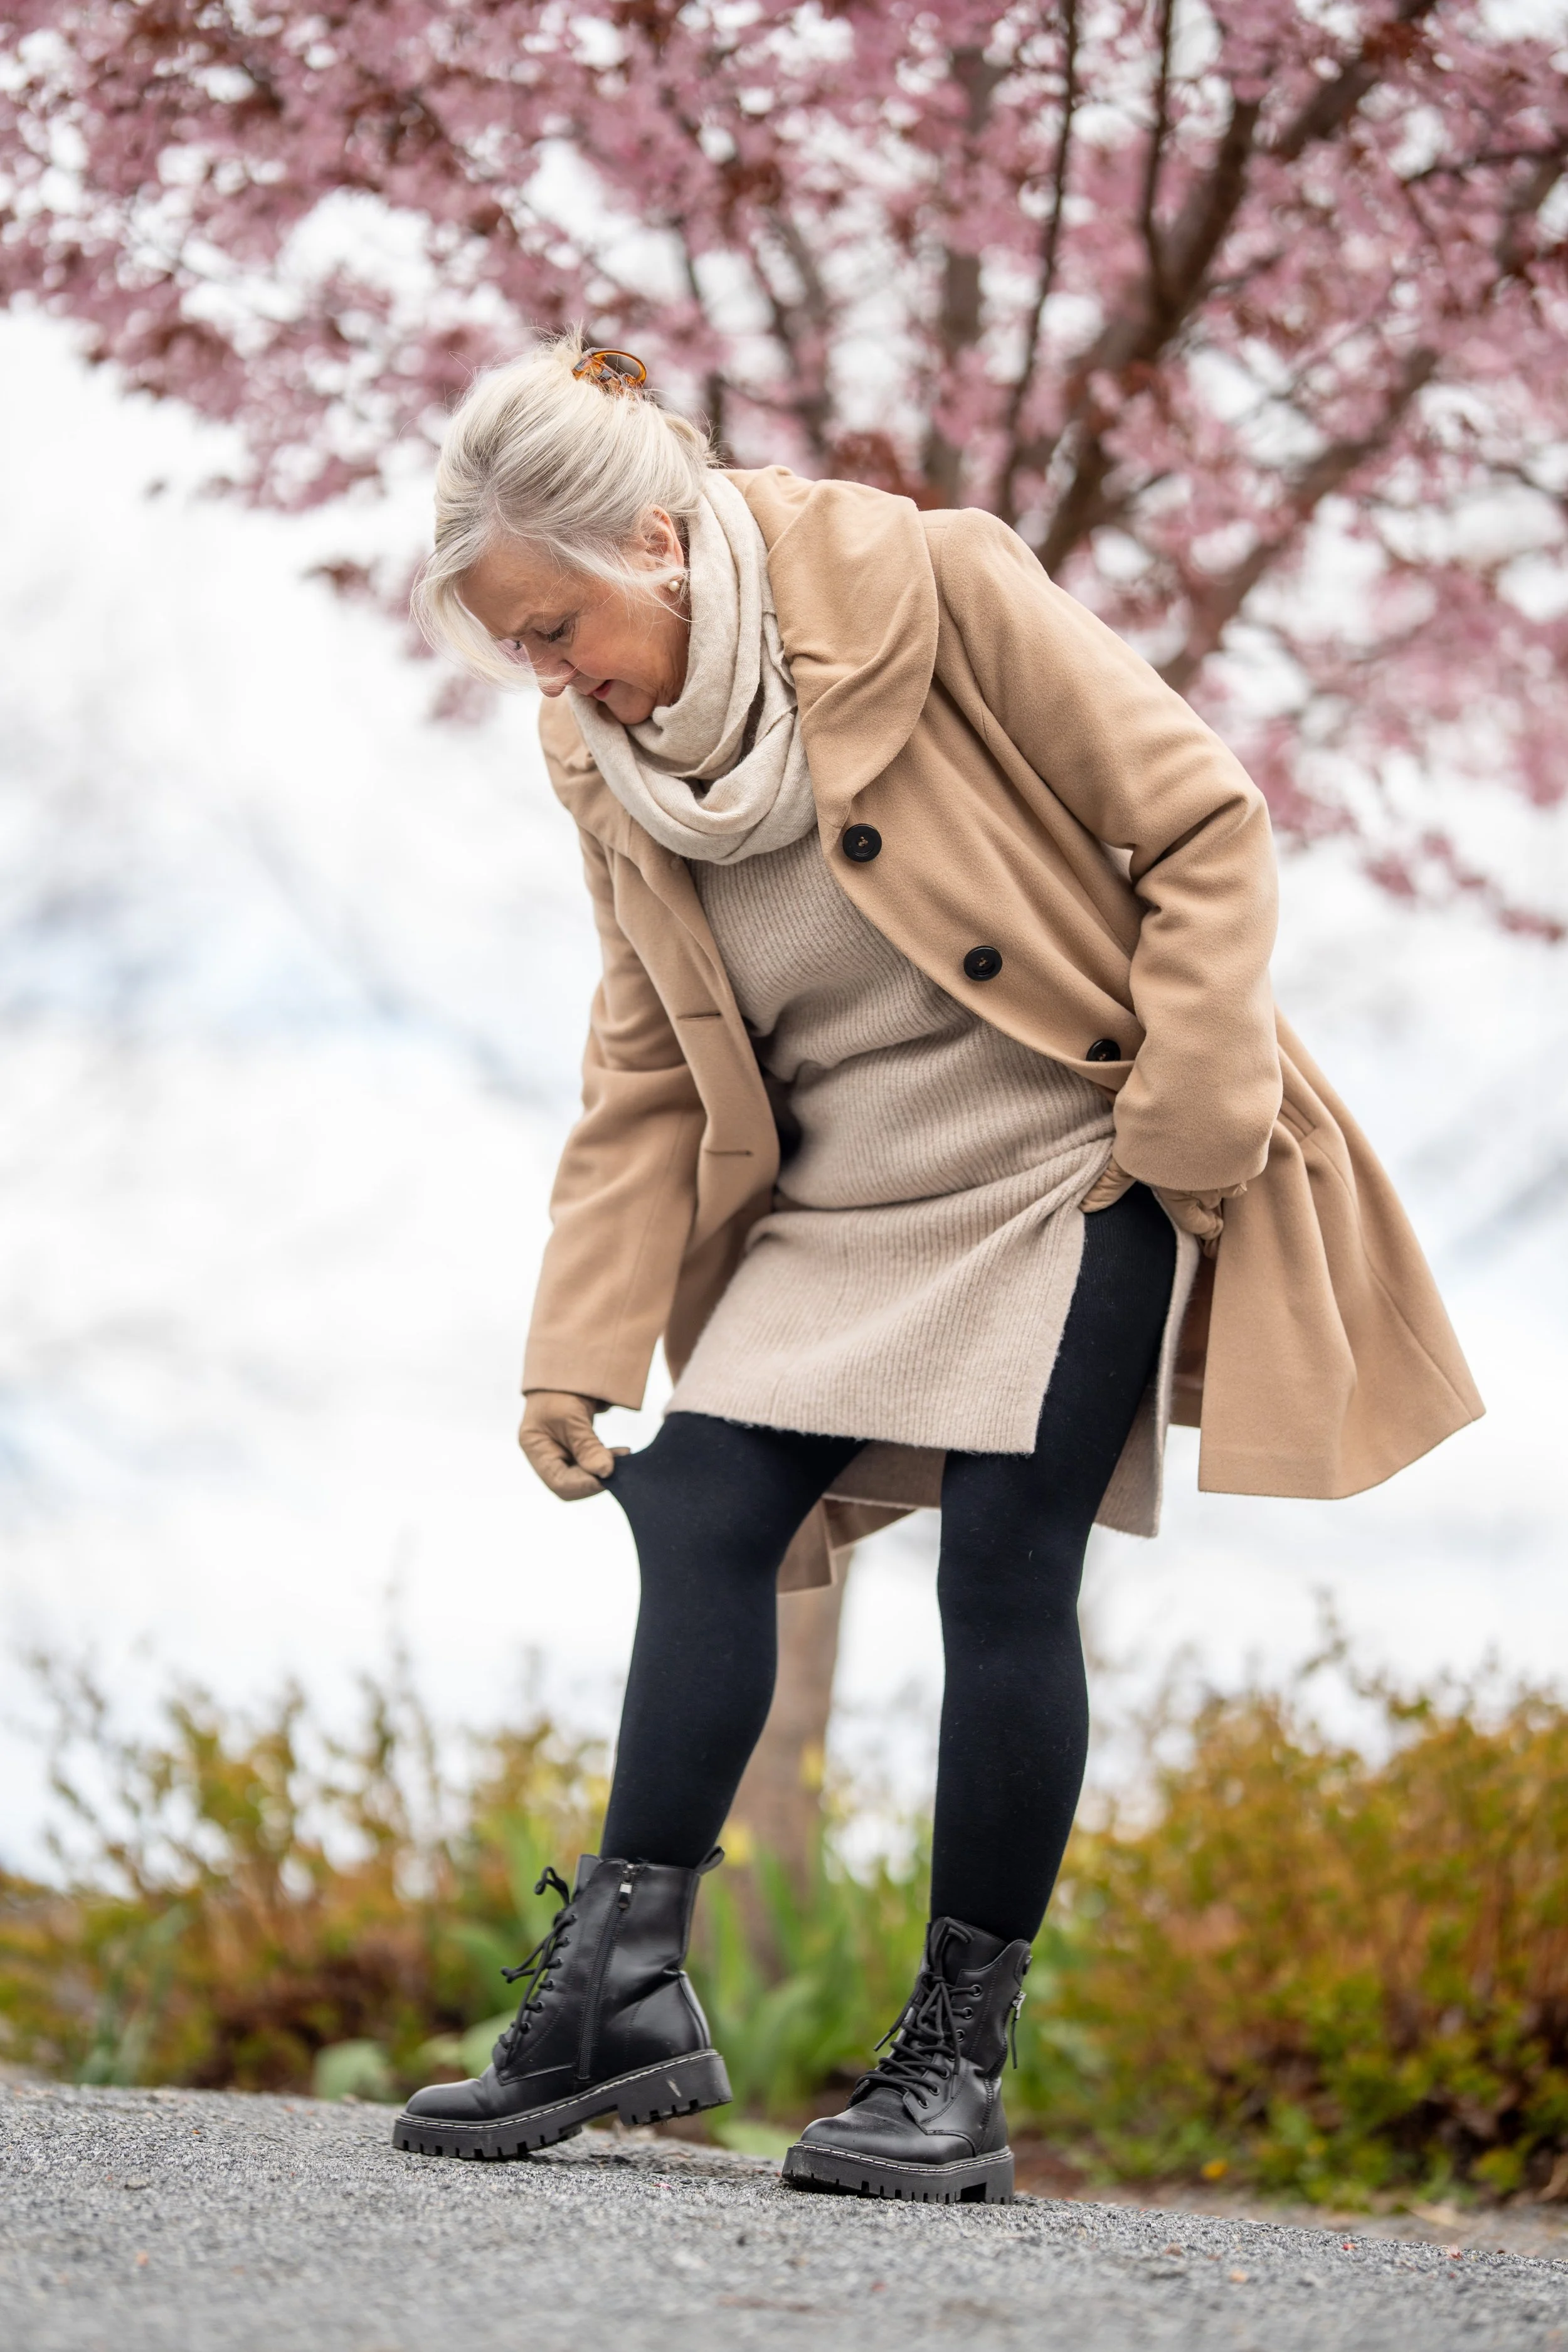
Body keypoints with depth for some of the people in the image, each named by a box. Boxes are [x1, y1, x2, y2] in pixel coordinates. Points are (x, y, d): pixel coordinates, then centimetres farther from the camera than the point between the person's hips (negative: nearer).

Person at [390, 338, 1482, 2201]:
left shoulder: (926, 590, -17)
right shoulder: (608, 759, 1)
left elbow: (1204, 821, -12)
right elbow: (643, 1083, 8)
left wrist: (1185, 1136, -14)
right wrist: (580, 1351, 1)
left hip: (1074, 1164, -6)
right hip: (836, 1214, 6)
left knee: (1005, 1565, -11)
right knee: (698, 1516, -7)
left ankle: (958, 2063, -5)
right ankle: (622, 1991, -8)